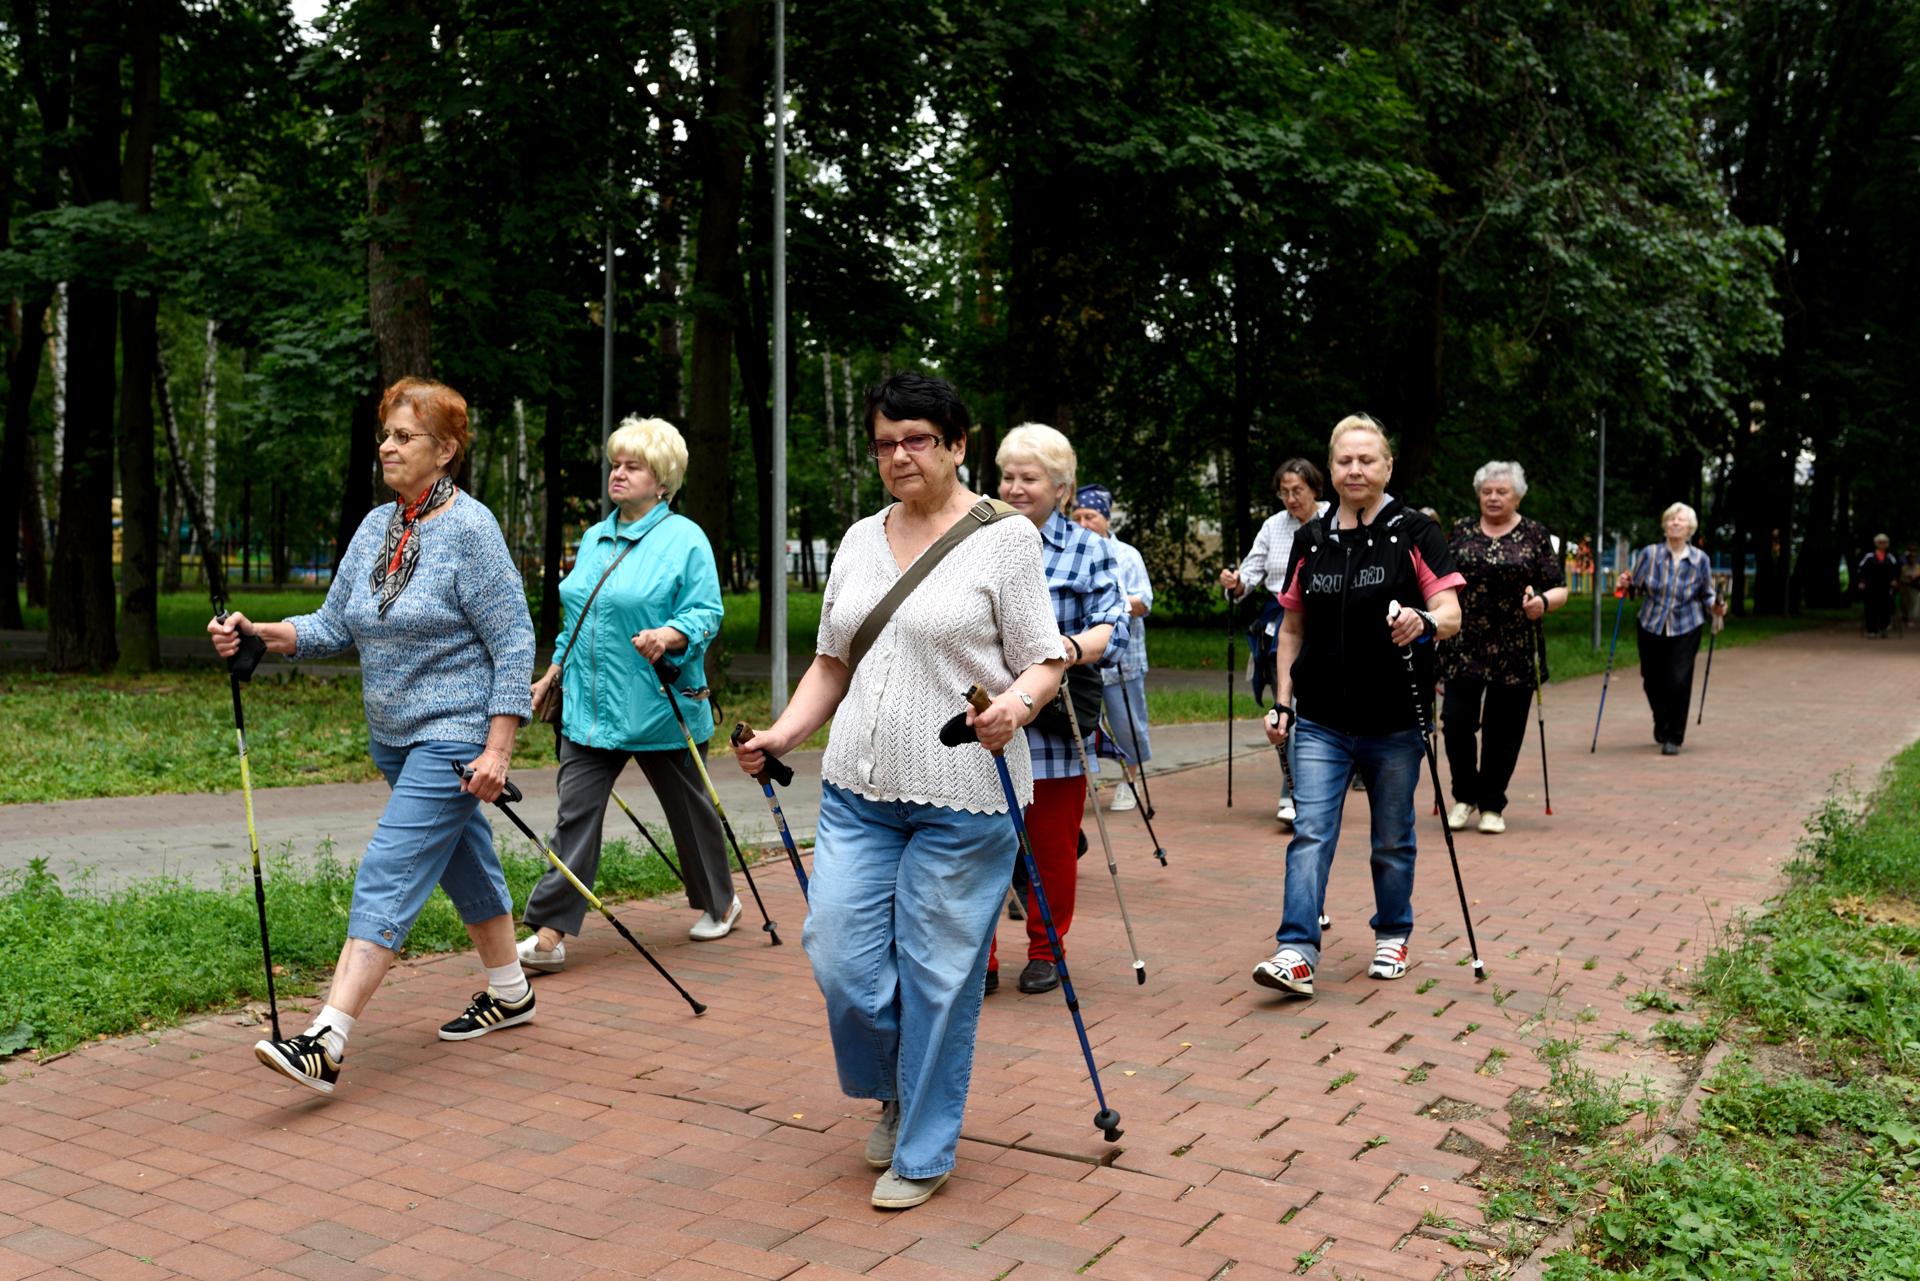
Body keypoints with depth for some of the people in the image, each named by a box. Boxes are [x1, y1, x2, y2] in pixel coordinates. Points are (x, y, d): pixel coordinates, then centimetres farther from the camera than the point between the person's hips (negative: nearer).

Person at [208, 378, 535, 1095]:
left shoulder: (469, 529, -14)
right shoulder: (375, 527, 8)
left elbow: (514, 644, -16)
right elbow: (334, 627, 10)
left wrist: (497, 748, -20)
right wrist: (259, 634, -7)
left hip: (454, 738, -8)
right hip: (393, 737, 8)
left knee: (389, 872, -13)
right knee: (463, 861, 19)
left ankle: (327, 1042, -14)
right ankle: (509, 994, 34)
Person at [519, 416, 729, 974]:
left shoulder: (685, 539, -7)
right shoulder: (594, 539, 13)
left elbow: (706, 614, -12)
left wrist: (668, 636, -30)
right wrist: (553, 674, 19)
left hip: (659, 711, -5)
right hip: (589, 707, 5)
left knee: (689, 809, 12)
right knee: (575, 814, -3)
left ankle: (719, 903, 33)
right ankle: (549, 934, -2)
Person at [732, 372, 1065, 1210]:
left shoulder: (1005, 538, -4)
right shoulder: (860, 539, 12)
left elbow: (1044, 662, -5)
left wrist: (1016, 702, -26)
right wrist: (782, 736, 4)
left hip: (961, 799, -5)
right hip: (857, 789, 5)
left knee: (938, 973, 2)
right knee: (840, 956, 2)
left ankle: (924, 1152, 22)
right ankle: (897, 1092, 32)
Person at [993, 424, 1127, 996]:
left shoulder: (1088, 551, 4)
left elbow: (1113, 627, -6)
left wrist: (1073, 647, -25)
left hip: (1054, 730, -1)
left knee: (1052, 847, 8)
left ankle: (1045, 952, 27)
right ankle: (978, 957, 12)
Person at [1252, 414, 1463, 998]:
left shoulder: (1414, 532, -3)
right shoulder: (1311, 539, 7)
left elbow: (1451, 613, -11)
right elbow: (1293, 628, 13)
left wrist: (1424, 623, -34)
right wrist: (1282, 701, 7)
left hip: (1394, 722, -2)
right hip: (1321, 722, 2)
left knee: (1392, 840, 12)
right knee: (1310, 834, -7)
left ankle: (1392, 937, 31)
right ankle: (1296, 953, -9)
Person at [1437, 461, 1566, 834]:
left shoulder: (1535, 535, 4)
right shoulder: (1461, 531, 9)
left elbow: (1559, 589, 2)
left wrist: (1544, 601, -18)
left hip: (1514, 650, -1)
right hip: (1463, 646, 1)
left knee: (1503, 729, 3)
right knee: (1457, 720, -5)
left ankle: (1492, 805, 18)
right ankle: (1465, 796, 16)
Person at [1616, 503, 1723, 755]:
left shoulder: (1700, 559, -3)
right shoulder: (1649, 553, -5)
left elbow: (1706, 594, 8)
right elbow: (1636, 588, 4)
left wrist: (1715, 608, -11)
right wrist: (1625, 585, -17)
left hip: (1685, 630, -1)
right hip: (1651, 627, 1)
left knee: (1678, 682, -12)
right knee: (1652, 682, 8)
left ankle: (1673, 738, 3)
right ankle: (1661, 724, 39)